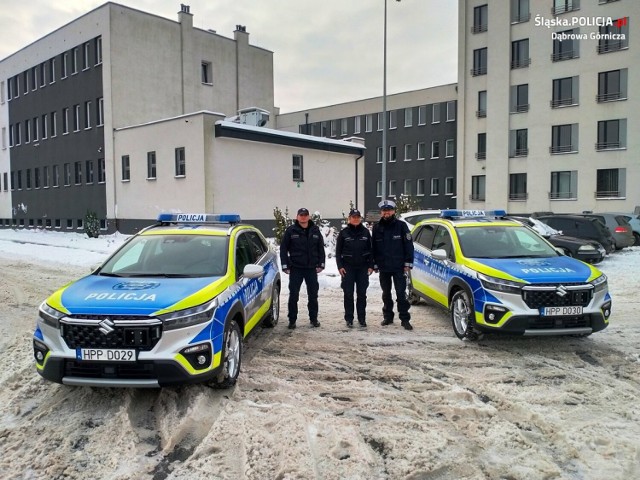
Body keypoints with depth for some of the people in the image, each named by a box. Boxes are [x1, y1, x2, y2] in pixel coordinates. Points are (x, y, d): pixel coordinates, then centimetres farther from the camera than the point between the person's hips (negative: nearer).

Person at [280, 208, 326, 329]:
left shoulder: (315, 230, 3)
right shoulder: (291, 230, -4)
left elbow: (321, 248, 8)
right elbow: (283, 248, -2)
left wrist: (321, 264, 2)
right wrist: (285, 265, -7)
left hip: (312, 268, 2)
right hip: (295, 269, -2)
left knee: (313, 295, 10)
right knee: (293, 295, 2)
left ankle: (313, 318, 22)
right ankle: (292, 320, 12)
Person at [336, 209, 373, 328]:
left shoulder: (365, 232, 5)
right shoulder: (344, 232, 1)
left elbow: (370, 250, 8)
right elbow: (338, 251, 2)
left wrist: (371, 266, 2)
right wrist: (340, 266, -6)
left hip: (363, 267, 1)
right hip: (348, 267, -1)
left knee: (362, 294, 5)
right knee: (348, 294, 1)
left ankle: (362, 318, 14)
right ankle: (349, 319, 9)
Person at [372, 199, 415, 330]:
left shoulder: (401, 226, -3)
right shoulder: (377, 227, 6)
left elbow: (409, 245, -4)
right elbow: (373, 247, 9)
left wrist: (408, 264, -8)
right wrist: (375, 264, 5)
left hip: (399, 267, -3)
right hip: (383, 267, 3)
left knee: (401, 293, -2)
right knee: (386, 294, 13)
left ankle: (405, 319, 4)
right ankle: (387, 316, 25)